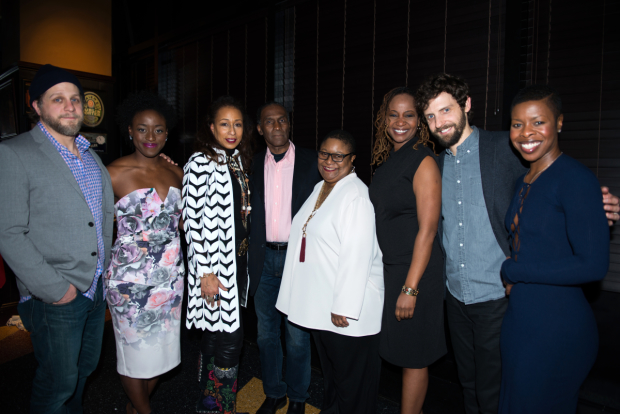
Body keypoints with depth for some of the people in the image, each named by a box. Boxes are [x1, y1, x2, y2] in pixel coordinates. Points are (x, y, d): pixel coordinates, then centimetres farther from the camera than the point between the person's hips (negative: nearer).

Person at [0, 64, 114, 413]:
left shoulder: (90, 154, 11)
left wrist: (106, 267, 9)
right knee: (58, 383, 9)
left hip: (97, 288, 6)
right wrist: (55, 288, -17)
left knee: (86, 368, 21)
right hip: (55, 299, -6)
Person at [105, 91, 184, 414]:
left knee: (162, 346, 17)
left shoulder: (175, 173, 4)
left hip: (171, 276, 5)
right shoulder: (114, 173, -10)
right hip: (130, 279, -5)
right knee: (134, 350, 11)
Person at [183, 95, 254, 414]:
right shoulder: (201, 163, -12)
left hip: (237, 260, 8)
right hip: (215, 265, -8)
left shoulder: (238, 161, 12)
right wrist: (206, 272, -18)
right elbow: (194, 222, -16)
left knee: (216, 335, 19)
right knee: (230, 338, -4)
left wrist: (242, 260, 17)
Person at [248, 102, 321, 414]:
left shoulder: (312, 161, -1)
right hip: (264, 259, 3)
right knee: (266, 333, 15)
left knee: (297, 336, 8)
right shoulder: (252, 164, 7)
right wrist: (249, 255, 0)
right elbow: (248, 212, 9)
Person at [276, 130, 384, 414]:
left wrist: (343, 307, -22)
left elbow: (357, 256, -23)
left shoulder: (357, 195, -18)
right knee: (329, 368, 25)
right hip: (319, 304, 9)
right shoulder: (319, 189, 11)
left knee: (351, 377, 10)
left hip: (346, 308, -8)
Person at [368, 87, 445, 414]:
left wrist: (410, 288, -19)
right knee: (401, 350, 18)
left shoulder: (423, 161, -13)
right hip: (388, 269, 7)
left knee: (413, 357, 7)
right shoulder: (387, 160, 10)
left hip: (416, 273, -7)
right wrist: (377, 272, 12)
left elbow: (427, 230, -17)